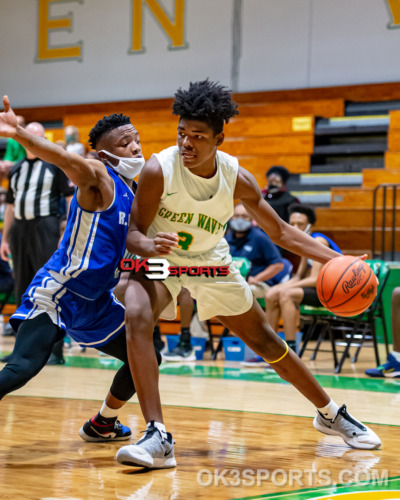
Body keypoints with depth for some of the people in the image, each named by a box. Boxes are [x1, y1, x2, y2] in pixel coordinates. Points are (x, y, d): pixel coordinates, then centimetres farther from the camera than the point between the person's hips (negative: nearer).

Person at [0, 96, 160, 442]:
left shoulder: (132, 195, 11)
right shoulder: (98, 177, -13)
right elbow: (63, 158, -34)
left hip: (95, 303, 9)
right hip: (56, 293, -9)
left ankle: (102, 424, 34)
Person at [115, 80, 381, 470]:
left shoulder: (236, 178, -19)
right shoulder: (159, 170, -28)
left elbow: (279, 231, -6)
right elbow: (133, 233, -21)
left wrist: (335, 260, -17)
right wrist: (150, 246, -47)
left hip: (212, 264, 3)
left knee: (265, 340, 11)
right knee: (137, 320, -33)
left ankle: (330, 414, 32)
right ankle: (158, 438, -32)